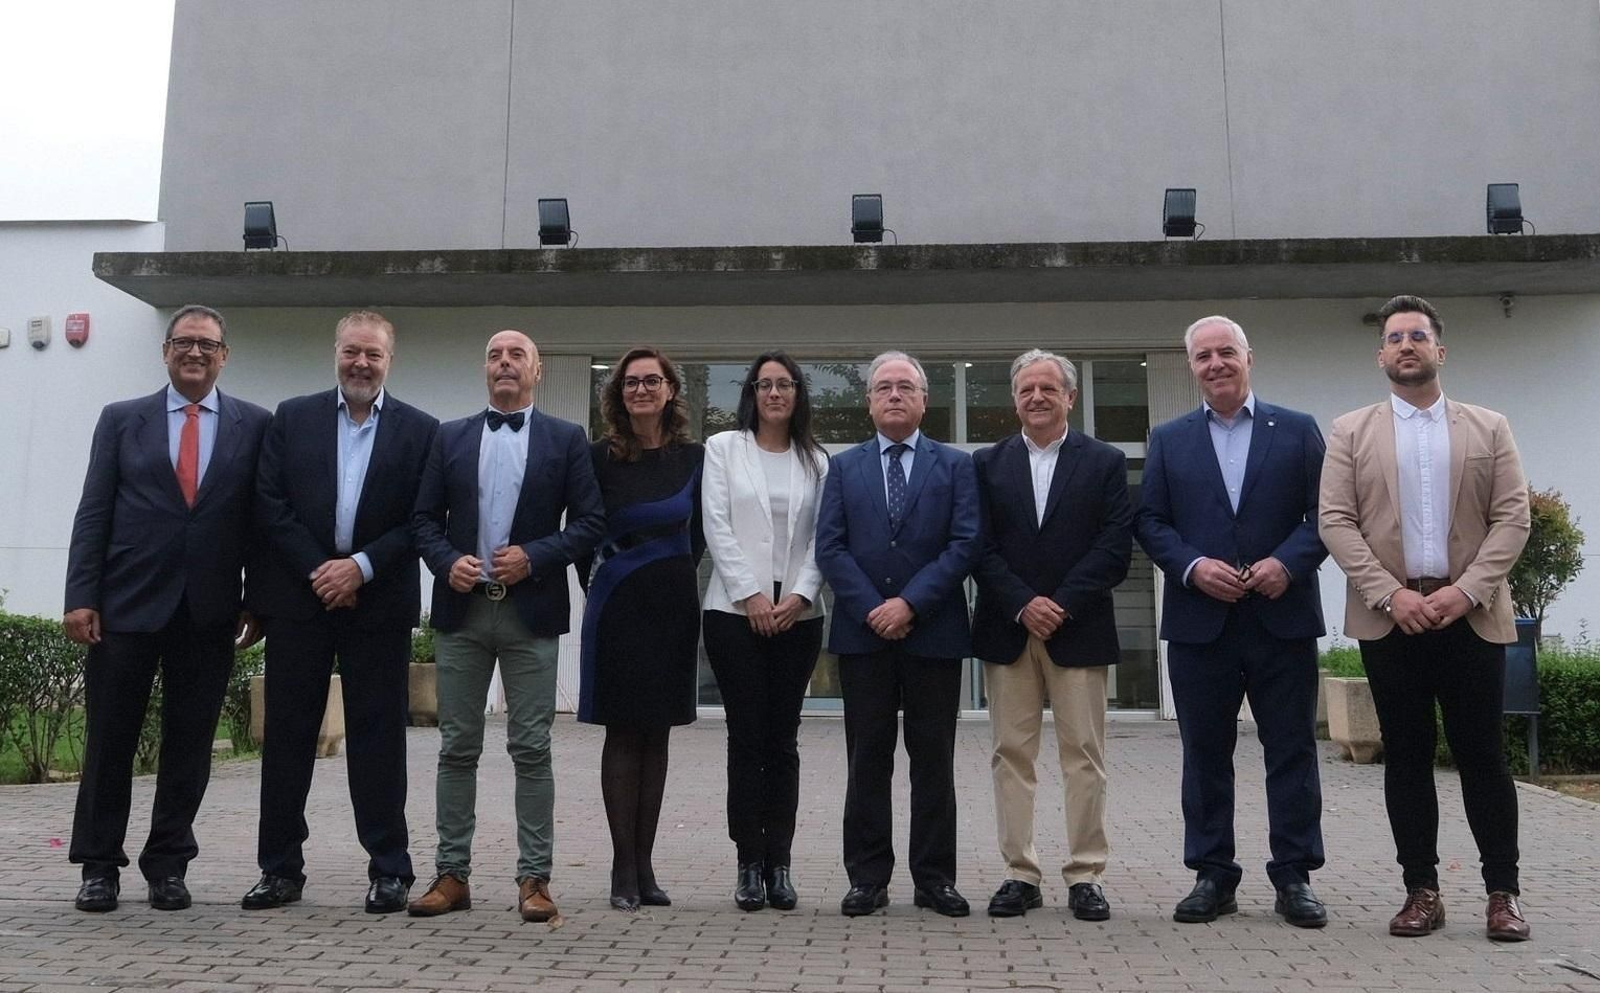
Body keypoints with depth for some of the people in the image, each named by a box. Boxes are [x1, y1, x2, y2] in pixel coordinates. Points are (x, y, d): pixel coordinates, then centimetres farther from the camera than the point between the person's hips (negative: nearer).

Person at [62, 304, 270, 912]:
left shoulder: (255, 426, 5)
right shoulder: (121, 420, 7)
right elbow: (93, 514, 3)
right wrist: (82, 597, -5)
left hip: (209, 611, 0)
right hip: (128, 604, 0)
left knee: (189, 744, 7)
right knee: (109, 741, 6)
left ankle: (168, 865, 19)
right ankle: (99, 866, 20)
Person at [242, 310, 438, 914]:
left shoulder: (420, 431, 4)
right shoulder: (292, 418, 8)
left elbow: (422, 521, -2)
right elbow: (269, 504, 1)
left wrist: (361, 566, -12)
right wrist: (318, 571, -9)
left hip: (378, 603, -1)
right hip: (298, 598, 2)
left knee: (378, 735, 3)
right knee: (287, 733, 6)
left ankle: (389, 869, 11)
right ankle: (280, 868, 17)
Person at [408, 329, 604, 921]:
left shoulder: (566, 439, 5)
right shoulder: (450, 437, 12)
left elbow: (590, 521, 0)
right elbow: (424, 518, 9)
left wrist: (534, 557, -12)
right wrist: (447, 562, -9)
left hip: (531, 609, -2)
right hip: (462, 608, 2)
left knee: (531, 749, 0)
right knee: (457, 748, 6)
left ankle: (534, 878, 7)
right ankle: (452, 874, 15)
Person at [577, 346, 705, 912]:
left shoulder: (693, 458, 3)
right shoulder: (601, 458, -3)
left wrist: (679, 575, 11)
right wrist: (595, 584, 8)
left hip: (673, 604, 2)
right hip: (618, 606, -2)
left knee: (657, 734, 7)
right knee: (623, 733, 1)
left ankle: (643, 866, 14)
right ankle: (623, 869, 7)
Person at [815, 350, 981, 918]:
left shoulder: (955, 465, 6)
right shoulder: (844, 467, 10)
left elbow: (965, 544, -5)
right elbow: (829, 548, 2)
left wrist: (910, 603, -14)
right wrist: (872, 609, -10)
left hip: (934, 632, -1)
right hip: (863, 633, 1)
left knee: (933, 758, 5)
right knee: (867, 759, 6)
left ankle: (934, 877, 15)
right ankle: (868, 878, 14)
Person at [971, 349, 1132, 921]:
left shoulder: (1104, 462, 5)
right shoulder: (987, 465, 9)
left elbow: (1115, 548, -3)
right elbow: (981, 547, 1)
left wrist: (1061, 606, -12)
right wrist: (1023, 605, -11)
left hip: (1078, 630, -1)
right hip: (1007, 631, 2)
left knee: (1083, 755, 2)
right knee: (1012, 755, 4)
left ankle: (1086, 876, 11)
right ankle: (1020, 874, 12)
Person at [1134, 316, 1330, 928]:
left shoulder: (1297, 431, 7)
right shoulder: (1168, 440, 11)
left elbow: (1325, 513, 1)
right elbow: (1150, 521, 5)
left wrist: (1287, 562, -14)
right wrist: (1193, 566, -11)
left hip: (1282, 617, -1)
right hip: (1200, 621, 1)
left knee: (1291, 750, 4)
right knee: (1205, 753, 6)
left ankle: (1294, 877, 14)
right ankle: (1213, 876, 16)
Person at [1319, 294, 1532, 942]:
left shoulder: (1489, 428, 10)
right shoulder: (1351, 433, 7)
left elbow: (1512, 519, 2)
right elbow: (1336, 523, -1)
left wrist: (1466, 591, -12)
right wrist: (1391, 594, -12)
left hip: (1471, 615, 0)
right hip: (1389, 615, 0)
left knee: (1482, 754, 3)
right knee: (1406, 756, 5)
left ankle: (1503, 892, 13)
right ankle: (1421, 890, 12)